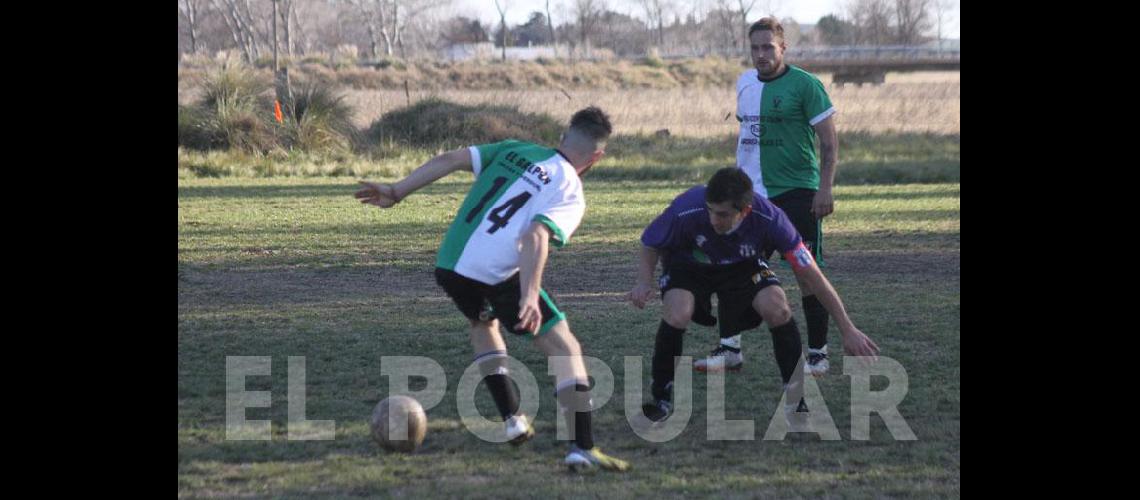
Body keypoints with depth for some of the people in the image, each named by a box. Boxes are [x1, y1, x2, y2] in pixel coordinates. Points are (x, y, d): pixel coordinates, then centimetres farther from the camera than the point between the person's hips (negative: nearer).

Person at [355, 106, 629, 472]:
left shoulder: (514, 151, 15)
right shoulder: (571, 194, -1)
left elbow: (451, 160, 6)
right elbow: (535, 237, -19)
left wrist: (396, 192, 10)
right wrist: (530, 295, -30)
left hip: (447, 266, 6)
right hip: (495, 276, -6)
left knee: (483, 323, 36)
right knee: (567, 350, 4)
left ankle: (512, 420, 32)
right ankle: (582, 449, -7)